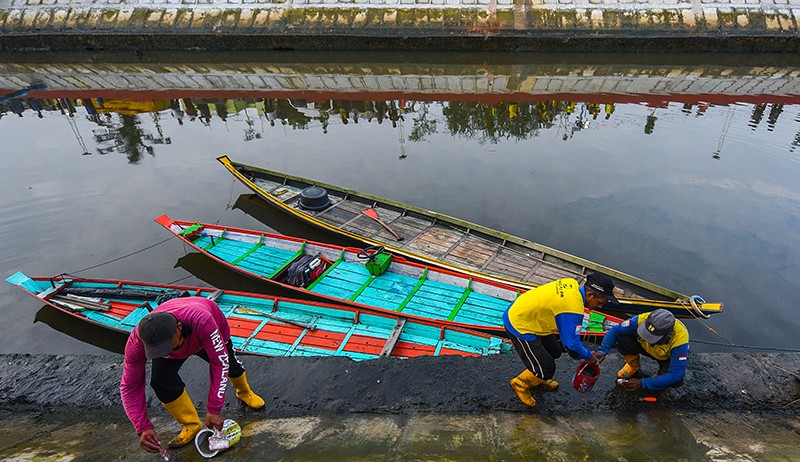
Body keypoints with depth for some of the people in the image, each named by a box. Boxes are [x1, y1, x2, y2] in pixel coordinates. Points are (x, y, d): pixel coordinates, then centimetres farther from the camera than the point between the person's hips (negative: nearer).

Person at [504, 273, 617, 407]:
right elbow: (572, 343, -20)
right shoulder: (574, 308, -30)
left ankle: (539, 379, 44)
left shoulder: (572, 284, -4)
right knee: (546, 369, -3)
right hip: (519, 326, -9)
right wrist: (588, 356, 1)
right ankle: (520, 384, 23)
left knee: (555, 352, 20)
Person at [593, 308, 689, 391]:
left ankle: (661, 373, 5)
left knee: (675, 381, -33)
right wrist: (603, 351, -40)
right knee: (623, 340, -29)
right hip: (646, 347, 2)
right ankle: (633, 366, 3)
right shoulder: (642, 320, -35)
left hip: (668, 357, -2)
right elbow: (615, 330, -25)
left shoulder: (680, 340, -38)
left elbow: (675, 375, -35)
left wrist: (643, 383, -39)